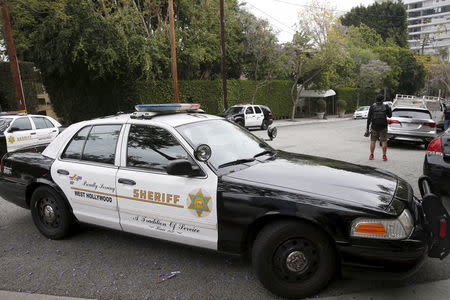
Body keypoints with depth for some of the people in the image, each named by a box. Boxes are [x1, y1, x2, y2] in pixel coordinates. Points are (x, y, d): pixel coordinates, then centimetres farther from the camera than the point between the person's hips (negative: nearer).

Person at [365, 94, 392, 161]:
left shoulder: (372, 107, -1)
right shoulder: (386, 106, -2)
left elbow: (369, 118, -4)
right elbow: (389, 116, 9)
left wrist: (367, 128, -1)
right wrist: (389, 109, 27)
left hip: (374, 127, 1)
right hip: (383, 127, 0)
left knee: (373, 141, 10)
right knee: (384, 141, 4)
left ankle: (371, 155, 11)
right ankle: (384, 156, 3)